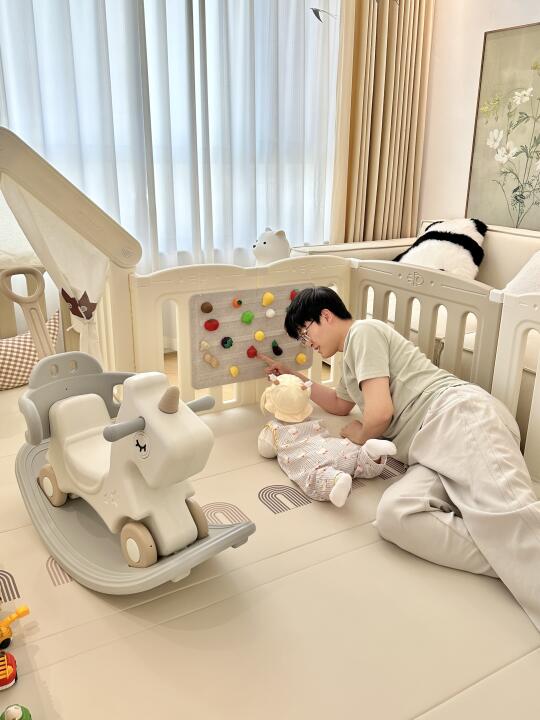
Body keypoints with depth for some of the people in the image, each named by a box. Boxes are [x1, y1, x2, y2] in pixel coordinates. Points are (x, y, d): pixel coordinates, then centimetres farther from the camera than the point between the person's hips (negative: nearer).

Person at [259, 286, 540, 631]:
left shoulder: (363, 331, 5)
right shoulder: (351, 358, 36)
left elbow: (380, 412, -7)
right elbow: (340, 404, 56)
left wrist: (360, 435, 16)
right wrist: (293, 377, 53)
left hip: (458, 416, -7)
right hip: (433, 450, 8)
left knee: (505, 511, -34)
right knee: (393, 514, -25)